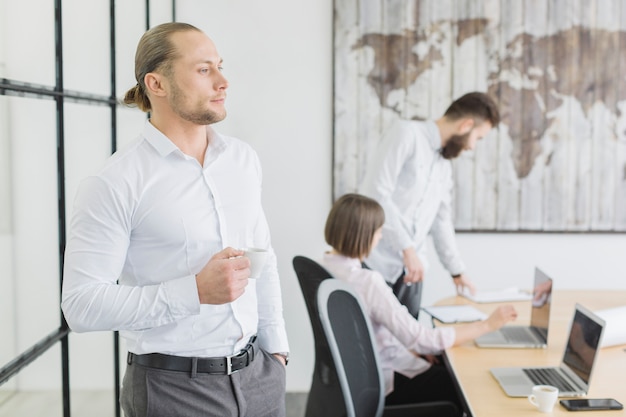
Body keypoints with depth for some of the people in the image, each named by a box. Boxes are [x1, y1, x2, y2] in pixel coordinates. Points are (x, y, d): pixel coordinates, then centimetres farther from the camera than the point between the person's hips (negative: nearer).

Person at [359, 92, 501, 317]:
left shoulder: (444, 166, 18)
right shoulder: (406, 132, -8)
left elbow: (441, 220, 28)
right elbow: (375, 191, -18)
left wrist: (457, 271, 34)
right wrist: (407, 248, -19)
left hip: (410, 270, 7)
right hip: (375, 264, -7)